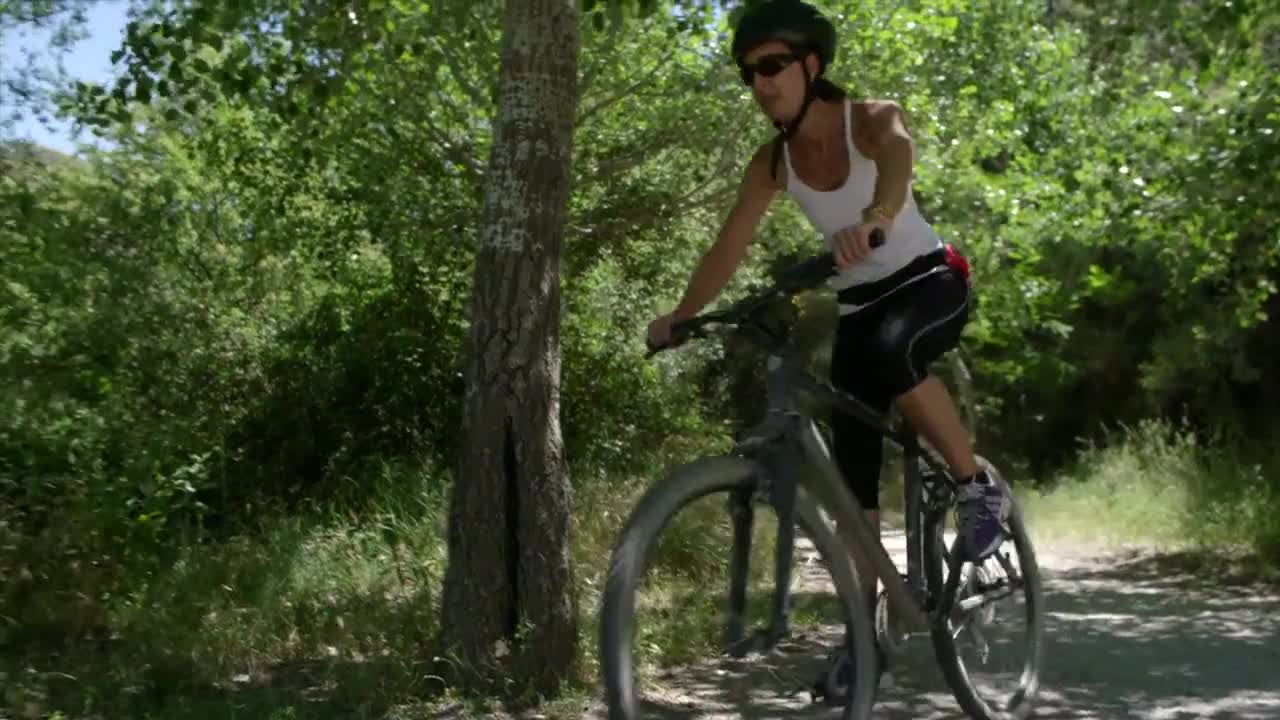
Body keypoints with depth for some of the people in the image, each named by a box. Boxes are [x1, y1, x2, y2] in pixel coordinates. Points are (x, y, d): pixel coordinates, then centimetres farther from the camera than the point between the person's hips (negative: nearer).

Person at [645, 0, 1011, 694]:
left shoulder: (873, 117, -19)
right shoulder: (771, 161, -6)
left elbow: (897, 161, -42)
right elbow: (727, 249, -8)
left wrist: (872, 220, -64)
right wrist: (679, 317, -22)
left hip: (932, 281, -5)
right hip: (859, 306, 5)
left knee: (889, 351, -40)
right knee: (852, 473, -3)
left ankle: (977, 485, -18)